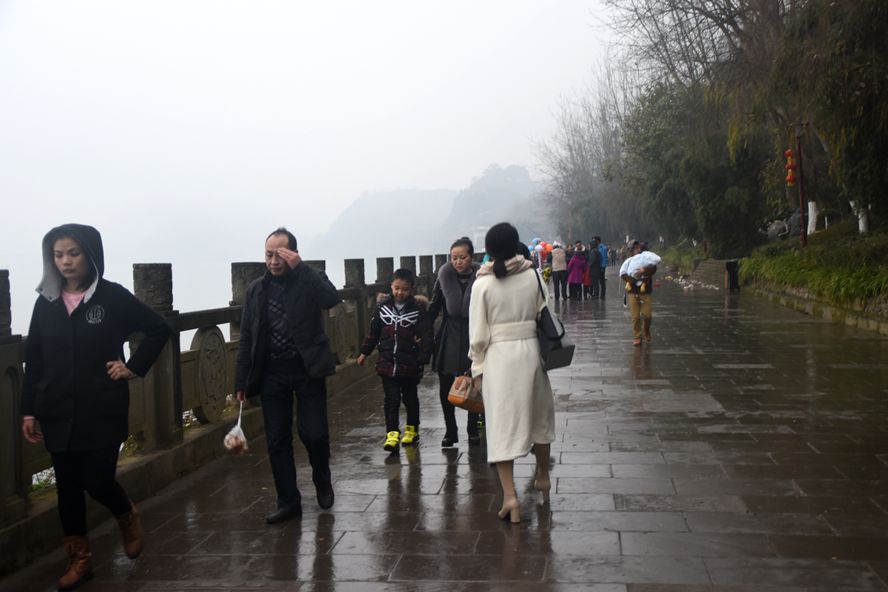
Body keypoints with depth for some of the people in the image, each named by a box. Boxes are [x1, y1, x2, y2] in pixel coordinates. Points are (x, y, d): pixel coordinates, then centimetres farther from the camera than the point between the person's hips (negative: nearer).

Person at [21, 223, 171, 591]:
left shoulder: (113, 296, -5)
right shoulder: (46, 302, 4)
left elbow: (159, 329, 2)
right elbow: (33, 362, 6)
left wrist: (134, 367, -4)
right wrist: (29, 410, 3)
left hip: (103, 411, -3)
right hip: (58, 413, 3)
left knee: (98, 481, -5)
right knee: (67, 486, 8)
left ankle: (127, 516, 29)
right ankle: (79, 559, 22)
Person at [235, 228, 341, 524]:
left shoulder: (309, 280, -2)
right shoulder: (256, 289, 6)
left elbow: (332, 299, -24)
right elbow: (246, 339, 8)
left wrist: (300, 267, -23)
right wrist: (242, 381, 5)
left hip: (308, 371, -3)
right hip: (272, 374, 3)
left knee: (313, 434, -5)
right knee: (277, 441, 4)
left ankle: (322, 480, 25)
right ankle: (288, 502, 17)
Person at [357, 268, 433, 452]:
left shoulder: (418, 308, -9)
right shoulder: (383, 306, 1)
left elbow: (427, 335, -9)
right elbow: (374, 331, 11)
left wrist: (423, 359, -15)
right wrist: (365, 352, 15)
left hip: (410, 364, -1)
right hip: (387, 362, 2)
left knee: (410, 398, 15)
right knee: (391, 399, -1)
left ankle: (412, 429, 30)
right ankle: (392, 433, 0)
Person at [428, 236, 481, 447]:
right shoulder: (445, 277, -3)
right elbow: (434, 308, 3)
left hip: (473, 340, -2)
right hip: (448, 341, 2)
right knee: (445, 389, 6)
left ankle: (473, 430, 25)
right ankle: (450, 432, 20)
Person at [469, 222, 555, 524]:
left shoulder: (483, 284, -10)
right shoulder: (532, 276, -4)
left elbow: (478, 333, -7)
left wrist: (477, 367, 3)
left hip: (498, 355, -3)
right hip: (530, 351, 3)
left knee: (502, 423, 1)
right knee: (538, 414, 21)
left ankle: (509, 495, -5)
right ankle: (542, 477, 39)